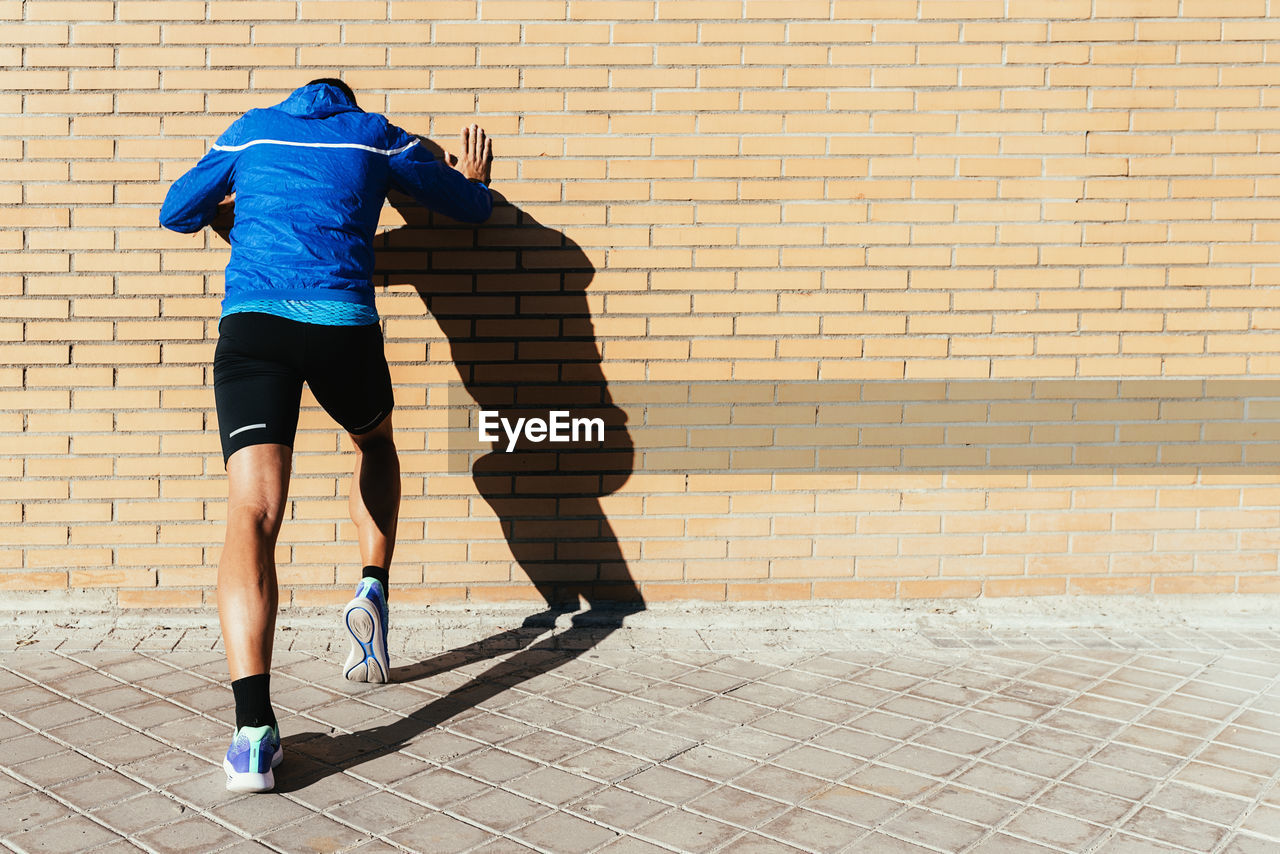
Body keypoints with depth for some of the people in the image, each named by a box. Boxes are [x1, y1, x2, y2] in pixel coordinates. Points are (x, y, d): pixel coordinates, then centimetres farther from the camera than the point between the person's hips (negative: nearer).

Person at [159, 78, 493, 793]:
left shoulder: (251, 130, 26)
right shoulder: (378, 136, 21)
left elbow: (177, 214, 33)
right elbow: (471, 207, 28)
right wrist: (474, 177, 52)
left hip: (250, 324, 0)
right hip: (344, 325, 0)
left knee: (252, 515, -11)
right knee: (376, 443, 31)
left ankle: (254, 730, -23)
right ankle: (373, 591, 13)